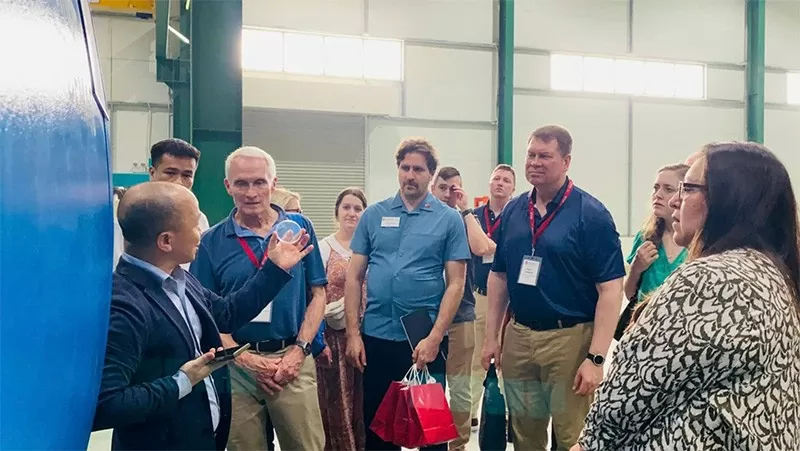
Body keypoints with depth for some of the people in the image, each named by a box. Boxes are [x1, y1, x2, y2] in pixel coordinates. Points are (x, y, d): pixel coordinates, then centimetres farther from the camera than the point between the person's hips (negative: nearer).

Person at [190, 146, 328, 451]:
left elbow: (318, 294, 5)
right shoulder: (212, 241, 0)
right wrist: (248, 361, -9)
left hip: (293, 359, 0)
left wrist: (299, 350, -6)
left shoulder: (299, 227, 2)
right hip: (237, 364, 0)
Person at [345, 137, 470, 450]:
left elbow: (456, 284, -5)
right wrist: (353, 334, -1)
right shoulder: (374, 215, 5)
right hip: (375, 337, 2)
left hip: (425, 340, -2)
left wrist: (435, 338, -13)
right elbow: (354, 277, 5)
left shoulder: (449, 219, -1)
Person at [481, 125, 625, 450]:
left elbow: (610, 290, -13)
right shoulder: (513, 211, 5)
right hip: (518, 336, 5)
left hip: (570, 337, -5)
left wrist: (596, 358, -18)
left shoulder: (591, 214, -11)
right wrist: (491, 336, 8)